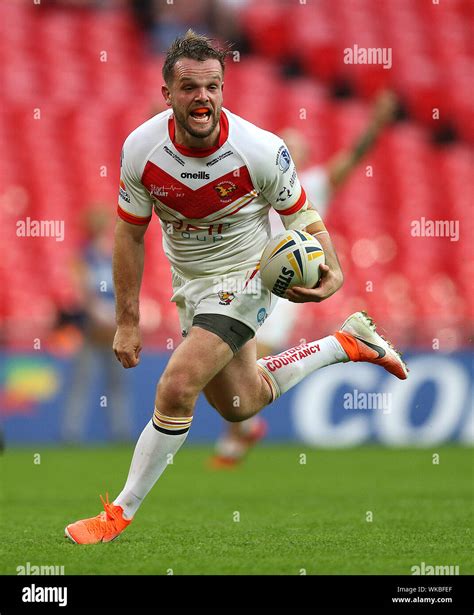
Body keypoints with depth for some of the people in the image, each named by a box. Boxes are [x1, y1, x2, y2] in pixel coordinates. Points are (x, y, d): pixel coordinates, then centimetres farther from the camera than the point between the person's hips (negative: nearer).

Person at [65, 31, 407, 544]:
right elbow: (129, 233, -4)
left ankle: (121, 512, -3)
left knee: (176, 388, -20)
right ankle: (349, 341, 39)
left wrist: (331, 272, -29)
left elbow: (302, 214, -10)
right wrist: (127, 321, -4)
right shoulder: (141, 149, -19)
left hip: (243, 278, -5)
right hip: (189, 284, 5)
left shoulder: (261, 151, -26)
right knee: (239, 405, 19)